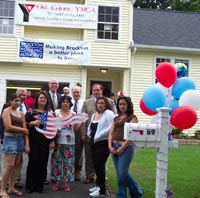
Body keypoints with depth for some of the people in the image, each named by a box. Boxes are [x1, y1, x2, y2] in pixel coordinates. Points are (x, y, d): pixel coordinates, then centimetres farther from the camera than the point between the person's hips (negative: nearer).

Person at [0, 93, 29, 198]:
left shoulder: (21, 113, 13)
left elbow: (25, 129, 8)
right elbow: (8, 127, -16)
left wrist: (27, 144, 0)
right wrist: (23, 129, -6)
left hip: (20, 139, 6)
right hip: (10, 139, -6)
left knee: (17, 165, 6)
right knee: (9, 165, -10)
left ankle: (11, 188, 16)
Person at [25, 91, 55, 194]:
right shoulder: (31, 112, 3)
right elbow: (25, 125, 0)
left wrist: (52, 141, 3)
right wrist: (33, 123, -18)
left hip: (45, 141, 2)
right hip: (33, 141, -2)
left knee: (43, 163, 3)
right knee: (33, 161, -1)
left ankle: (40, 185, 14)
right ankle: (30, 185, 10)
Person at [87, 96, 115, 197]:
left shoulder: (109, 113, -8)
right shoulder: (94, 115, 17)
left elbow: (111, 128, -20)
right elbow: (90, 127, 25)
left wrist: (97, 136, -17)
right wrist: (90, 134, 4)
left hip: (103, 143, -7)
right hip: (94, 143, 8)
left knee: (100, 165, -6)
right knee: (96, 165, 11)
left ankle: (101, 189, 2)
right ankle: (99, 185, 23)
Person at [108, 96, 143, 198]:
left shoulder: (132, 117, 0)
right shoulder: (116, 118, 18)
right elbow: (111, 133, 12)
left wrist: (122, 148, -15)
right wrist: (110, 146, -4)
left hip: (126, 147, -6)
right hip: (114, 147, 6)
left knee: (123, 173, -10)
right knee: (119, 174, 8)